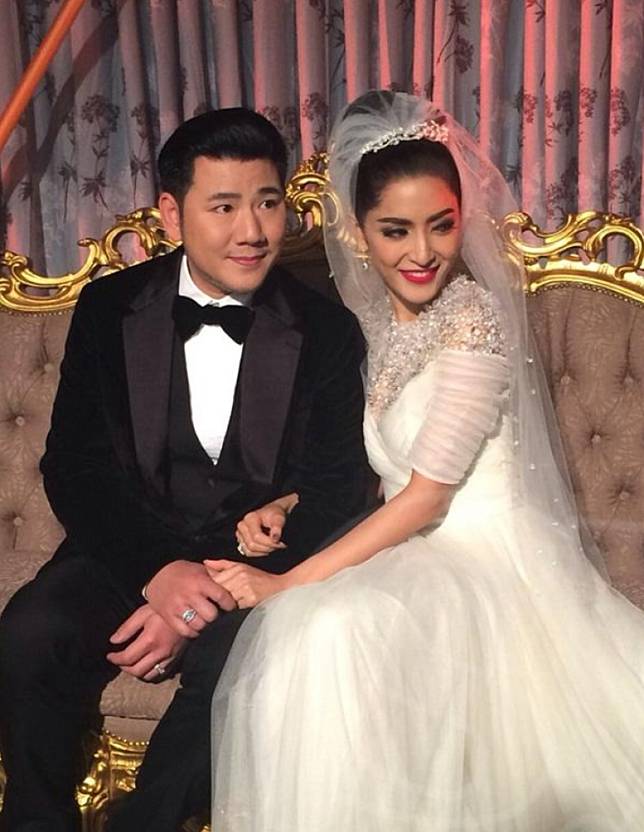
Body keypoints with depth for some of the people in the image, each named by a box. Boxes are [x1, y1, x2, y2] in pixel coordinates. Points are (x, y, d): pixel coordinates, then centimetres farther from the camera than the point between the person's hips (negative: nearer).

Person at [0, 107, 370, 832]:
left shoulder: (326, 332, -3)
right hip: (127, 550, 2)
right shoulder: (108, 309, 1)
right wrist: (158, 571, -20)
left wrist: (221, 589, -19)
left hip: (256, 562, -1)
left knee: (237, 660, -32)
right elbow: (72, 466, -2)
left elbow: (333, 492, -5)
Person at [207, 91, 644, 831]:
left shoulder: (475, 317, -16)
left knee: (334, 630, -33)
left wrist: (287, 585, -21)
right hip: (410, 549, 6)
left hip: (485, 557, -6)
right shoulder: (369, 315, 7)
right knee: (303, 634, -24)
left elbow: (426, 496, -19)